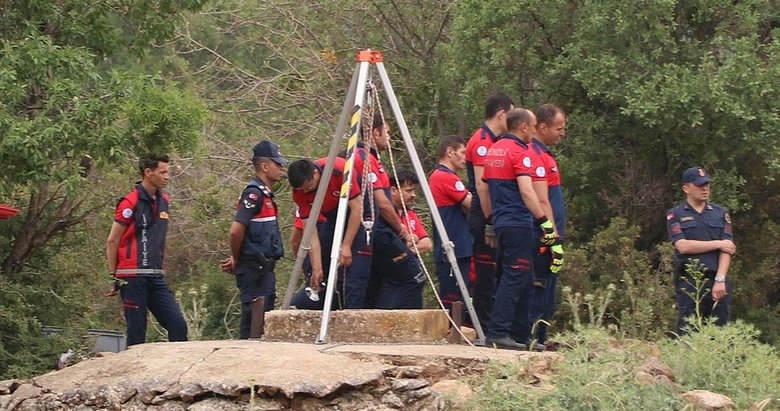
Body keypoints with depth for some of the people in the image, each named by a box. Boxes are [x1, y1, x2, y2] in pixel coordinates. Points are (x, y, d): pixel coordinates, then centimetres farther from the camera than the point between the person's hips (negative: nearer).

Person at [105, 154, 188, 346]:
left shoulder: (164, 201, 13)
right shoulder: (130, 202, -8)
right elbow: (112, 241, -5)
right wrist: (113, 275, -5)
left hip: (156, 278, 7)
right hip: (133, 278, -7)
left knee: (178, 325, -3)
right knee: (137, 331, -4)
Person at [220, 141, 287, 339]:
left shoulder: (265, 194, 16)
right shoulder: (254, 193, -15)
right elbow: (236, 231, -22)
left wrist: (236, 259, 12)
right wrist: (236, 261, -8)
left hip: (264, 269, 10)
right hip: (254, 270, -10)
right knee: (253, 323, -8)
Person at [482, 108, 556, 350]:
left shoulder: (493, 150, 17)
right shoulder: (520, 152, -11)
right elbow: (526, 191, -20)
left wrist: (492, 219, 26)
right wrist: (544, 221, -21)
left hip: (501, 221, 9)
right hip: (518, 223, -9)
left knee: (524, 282, 15)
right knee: (515, 278, -9)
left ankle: (520, 335, 17)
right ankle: (497, 333, -14)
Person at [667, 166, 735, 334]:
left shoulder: (721, 213, 14)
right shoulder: (675, 215, 7)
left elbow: (727, 248, 3)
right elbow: (682, 246, -8)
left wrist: (720, 280, -10)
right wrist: (717, 244, -5)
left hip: (718, 280, 2)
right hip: (689, 281, -2)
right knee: (687, 333, -5)